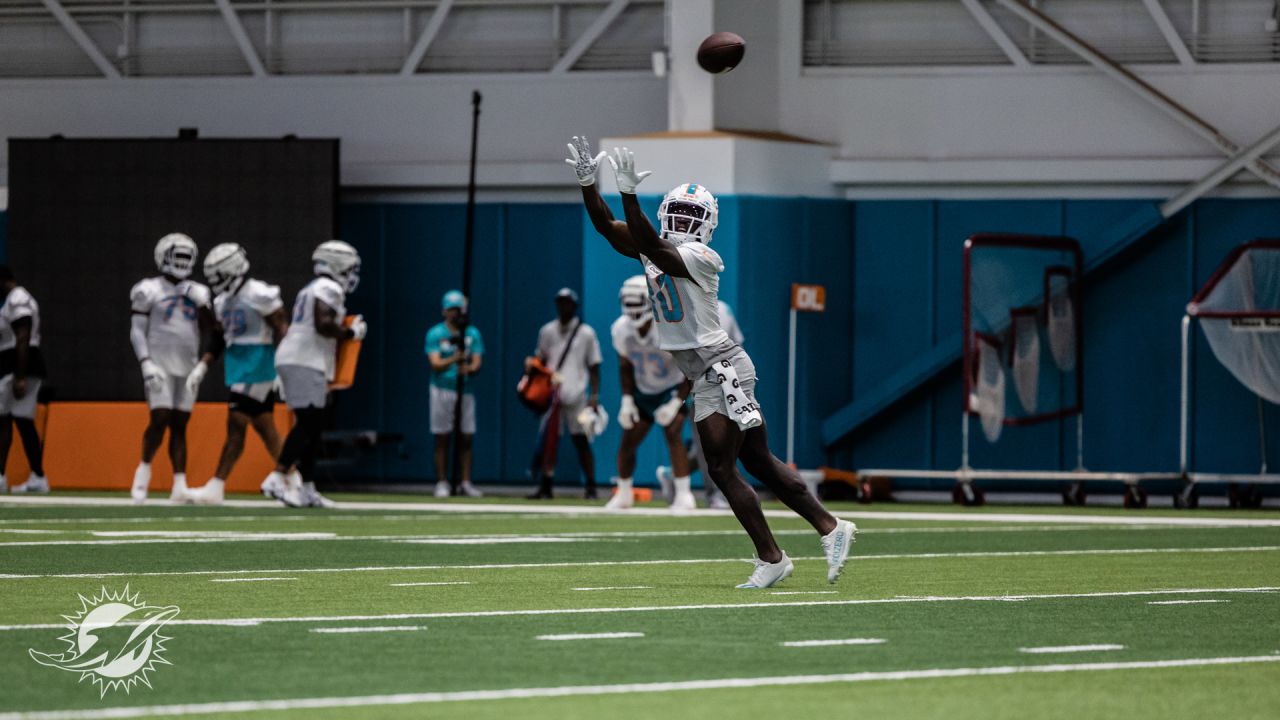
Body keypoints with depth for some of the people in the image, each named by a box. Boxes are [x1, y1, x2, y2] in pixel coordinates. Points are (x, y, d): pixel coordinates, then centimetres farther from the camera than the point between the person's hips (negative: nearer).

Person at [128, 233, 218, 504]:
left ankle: (180, 485, -1)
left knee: (180, 425, 2)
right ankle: (144, 469, 6)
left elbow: (208, 334, 11)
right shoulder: (149, 290, -1)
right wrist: (147, 365, -13)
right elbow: (137, 332, -2)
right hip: (160, 367, -4)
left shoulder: (197, 294, 11)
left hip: (188, 369, 4)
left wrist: (202, 367, 0)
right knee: (160, 419, -14)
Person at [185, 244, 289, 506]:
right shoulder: (224, 301, 12)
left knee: (236, 427, -8)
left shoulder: (259, 295, -14)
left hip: (258, 365, -9)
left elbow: (281, 330, -14)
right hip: (236, 366, 9)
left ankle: (216, 488, -8)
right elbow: (220, 336, 21)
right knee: (264, 427, 9)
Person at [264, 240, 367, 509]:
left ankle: (306, 488, 10)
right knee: (308, 423, -14)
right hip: (305, 363, -10)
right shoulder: (329, 289, -8)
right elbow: (324, 325, -19)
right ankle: (277, 478, -23)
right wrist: (352, 333, -6)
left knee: (313, 427, 10)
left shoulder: (311, 290, 23)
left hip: (292, 362, 10)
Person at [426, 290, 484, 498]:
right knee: (442, 438, -1)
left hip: (465, 389, 2)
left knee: (466, 438, 2)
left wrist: (469, 368, -24)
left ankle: (465, 483, 6)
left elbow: (477, 363, -1)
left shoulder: (473, 334, 8)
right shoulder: (435, 334, 0)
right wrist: (453, 359, -30)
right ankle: (442, 483, 2)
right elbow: (435, 363, -11)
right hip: (442, 389, -2)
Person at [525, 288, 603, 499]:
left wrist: (594, 396, -6)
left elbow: (594, 368, 2)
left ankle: (591, 487, 2)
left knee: (581, 441, -3)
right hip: (551, 394, 3)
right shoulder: (547, 331, 11)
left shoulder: (586, 333, 1)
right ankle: (545, 487, 5)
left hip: (576, 395, -3)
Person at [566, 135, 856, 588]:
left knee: (722, 469, -7)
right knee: (759, 463, 13)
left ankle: (771, 559, 1)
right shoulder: (656, 250, 8)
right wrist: (588, 183, -9)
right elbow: (607, 226, 4)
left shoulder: (699, 258, -16)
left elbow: (652, 248, -30)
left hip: (721, 369, -9)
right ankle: (830, 528, 21)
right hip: (708, 376, 9)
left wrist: (629, 194, -37)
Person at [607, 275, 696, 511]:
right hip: (643, 391, 5)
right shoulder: (621, 329, -16)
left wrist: (676, 404, -25)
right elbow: (625, 365, 3)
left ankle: (684, 495, -20)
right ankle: (623, 494, 24)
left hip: (673, 389, -5)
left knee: (672, 434, -23)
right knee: (628, 441, 2)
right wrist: (627, 400, -5)